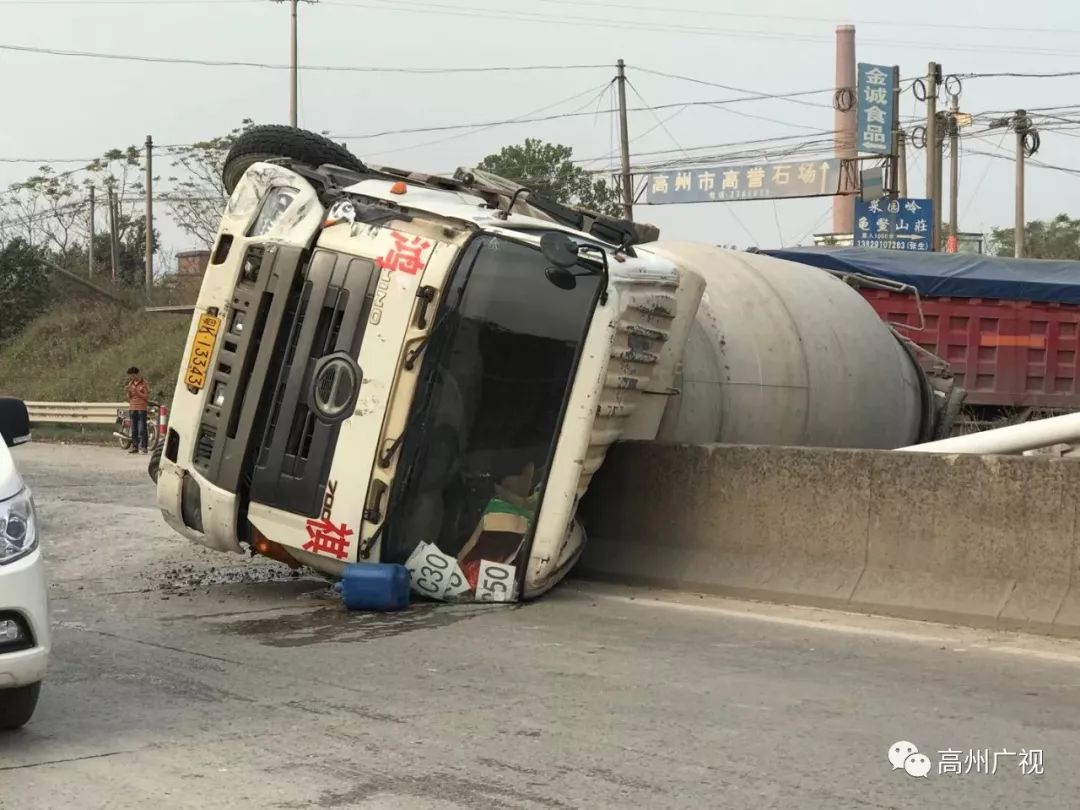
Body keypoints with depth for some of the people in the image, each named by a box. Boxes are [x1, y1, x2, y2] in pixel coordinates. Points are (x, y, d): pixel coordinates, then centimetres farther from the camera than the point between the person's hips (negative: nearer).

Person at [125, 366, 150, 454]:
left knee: (141, 429, -10)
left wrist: (136, 391, -13)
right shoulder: (131, 384, 15)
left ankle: (143, 447, -10)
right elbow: (128, 399, 16)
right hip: (132, 408, 5)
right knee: (133, 430, 5)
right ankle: (134, 446, 8)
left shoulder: (144, 383, 0)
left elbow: (146, 397, -5)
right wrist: (128, 391, -2)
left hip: (141, 408, -5)